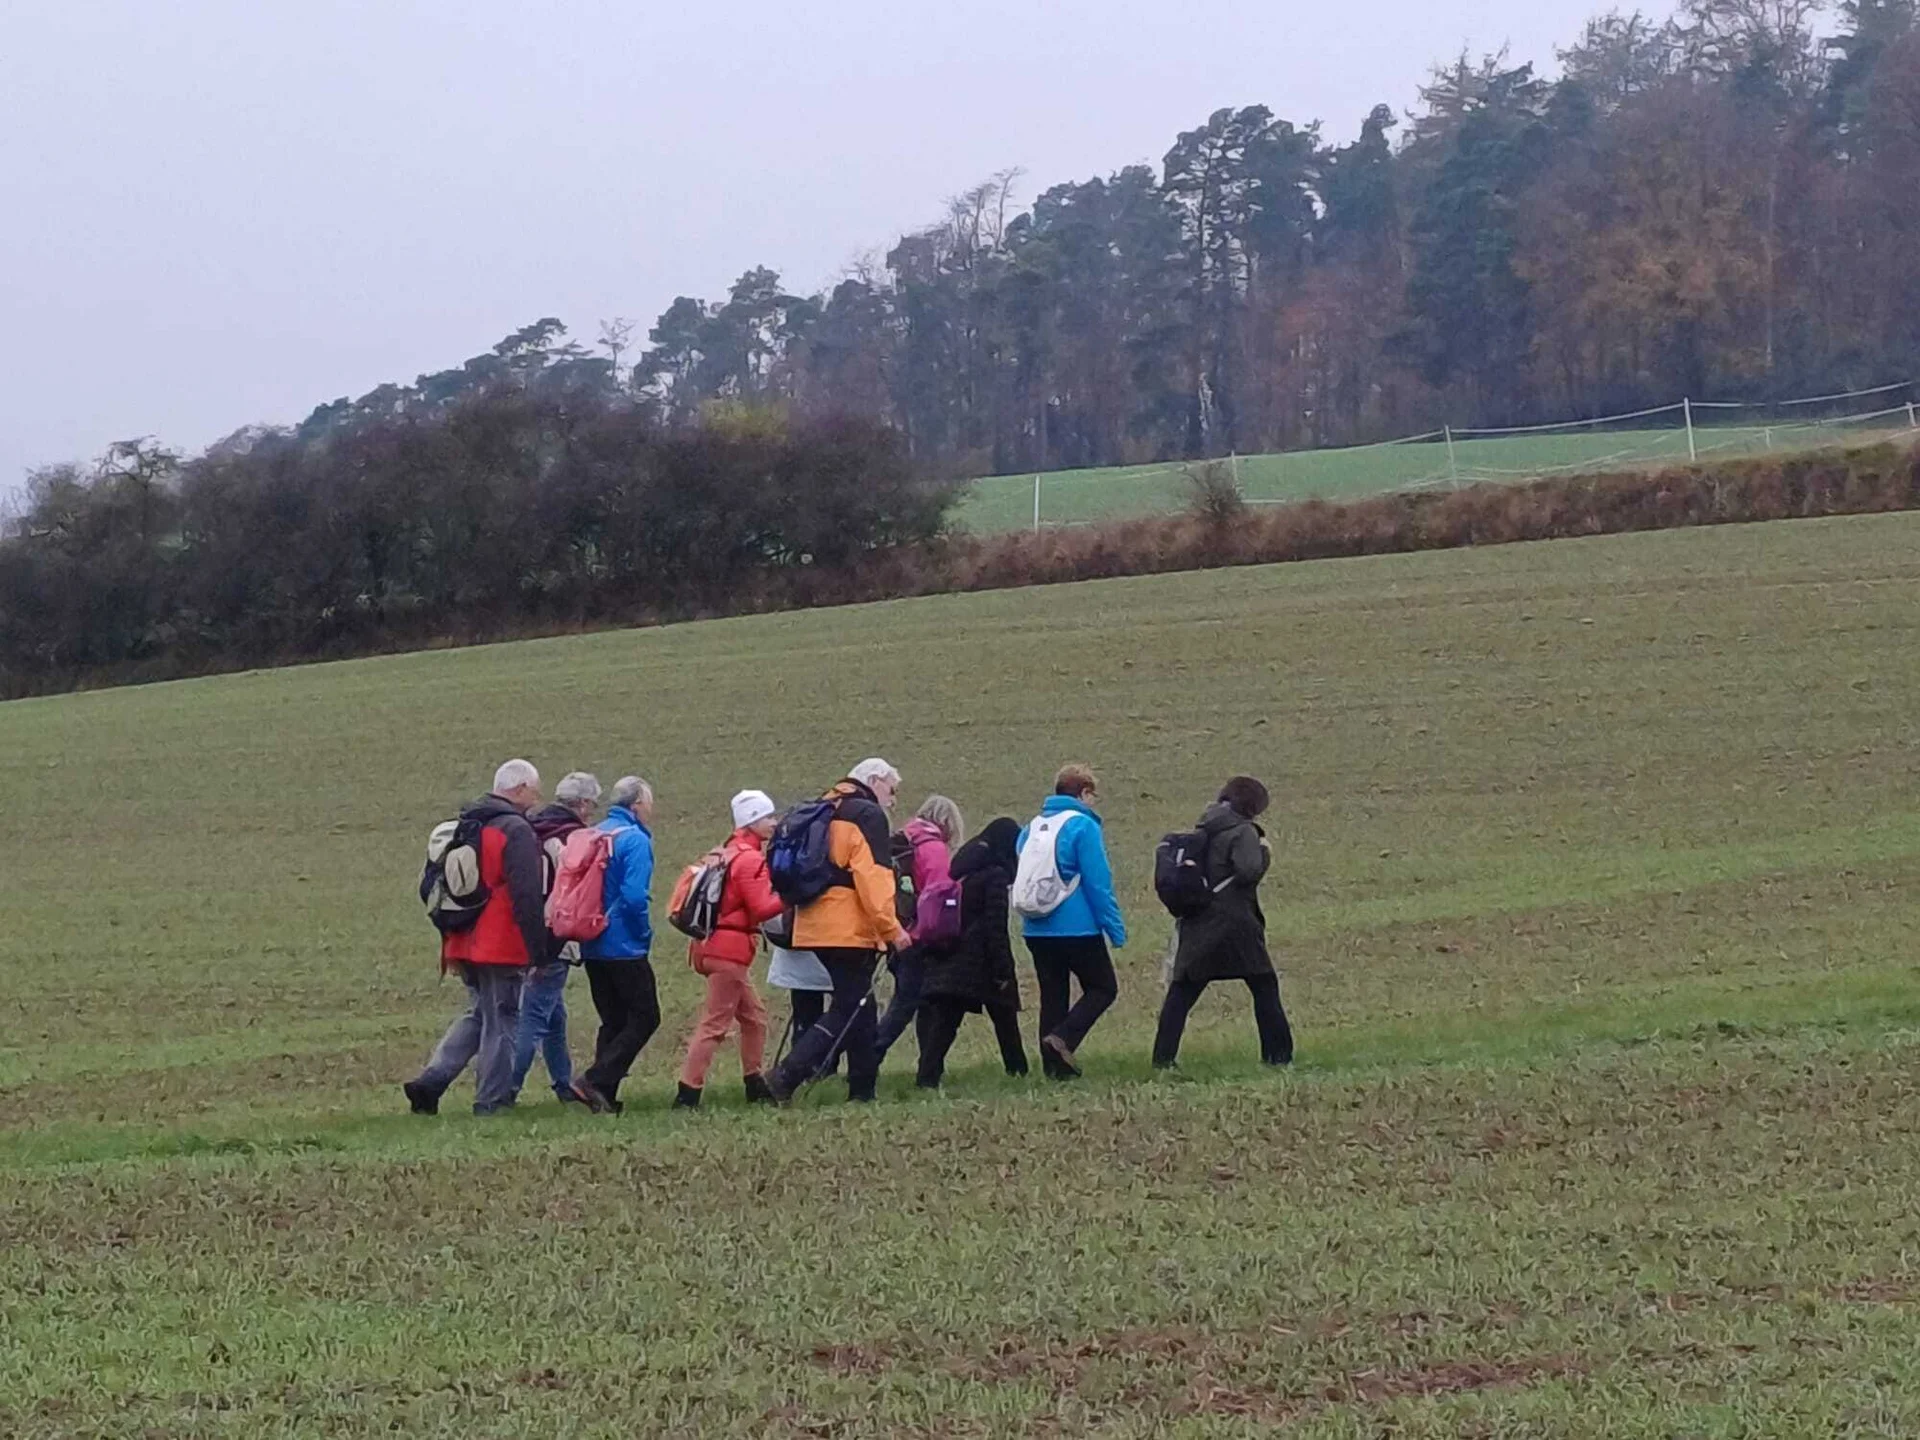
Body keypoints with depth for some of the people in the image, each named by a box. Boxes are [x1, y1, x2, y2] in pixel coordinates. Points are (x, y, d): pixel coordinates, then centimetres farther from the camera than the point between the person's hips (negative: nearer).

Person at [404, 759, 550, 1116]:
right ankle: (492, 1101, 4)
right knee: (501, 1020, 2)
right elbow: (527, 896, -18)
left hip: (464, 945, 8)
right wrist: (539, 947, -13)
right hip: (502, 947, -8)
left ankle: (431, 1080, 4)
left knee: (479, 1013, 18)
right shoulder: (516, 831, -13)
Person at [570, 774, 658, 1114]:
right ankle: (596, 1081, -13)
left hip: (592, 946, 8)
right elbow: (634, 896, -22)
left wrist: (588, 928, 17)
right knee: (644, 1017, -1)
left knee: (613, 1021, 13)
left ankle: (604, 1097, 7)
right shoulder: (635, 840, -13)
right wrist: (645, 934, -8)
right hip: (625, 948, -8)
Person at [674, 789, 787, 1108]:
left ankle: (755, 1084, 23)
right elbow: (762, 908, -19)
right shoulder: (750, 860, -14)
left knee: (753, 1015, 17)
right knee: (715, 1022, -8)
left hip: (715, 944, 10)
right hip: (731, 950, -10)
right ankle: (688, 1093, -9)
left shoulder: (728, 854, 16)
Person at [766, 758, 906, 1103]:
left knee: (859, 1009, 15)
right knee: (848, 1011, -7)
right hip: (850, 930, -9)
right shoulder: (868, 816, -7)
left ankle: (863, 1090, 16)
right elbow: (873, 877, -18)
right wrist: (891, 928, -18)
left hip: (815, 928, 9)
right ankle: (787, 1075, -18)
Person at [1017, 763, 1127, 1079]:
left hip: (1036, 931, 6)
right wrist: (1116, 929, -10)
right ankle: (1064, 1038, -14)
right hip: (1078, 930, -6)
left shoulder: (1031, 828, 10)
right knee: (1103, 988, 6)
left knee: (1053, 996, 12)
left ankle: (1055, 1065, 9)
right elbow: (1098, 883, -14)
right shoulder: (1083, 826, -10)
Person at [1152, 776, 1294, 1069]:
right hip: (1236, 924, -6)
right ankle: (1278, 1054, 8)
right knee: (1264, 988, 7)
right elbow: (1248, 871, -21)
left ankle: (1163, 1057, -1)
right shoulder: (1242, 831, -9)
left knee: (1181, 993, 6)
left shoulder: (1203, 831, 13)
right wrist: (1264, 853, -5)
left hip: (1197, 926, 6)